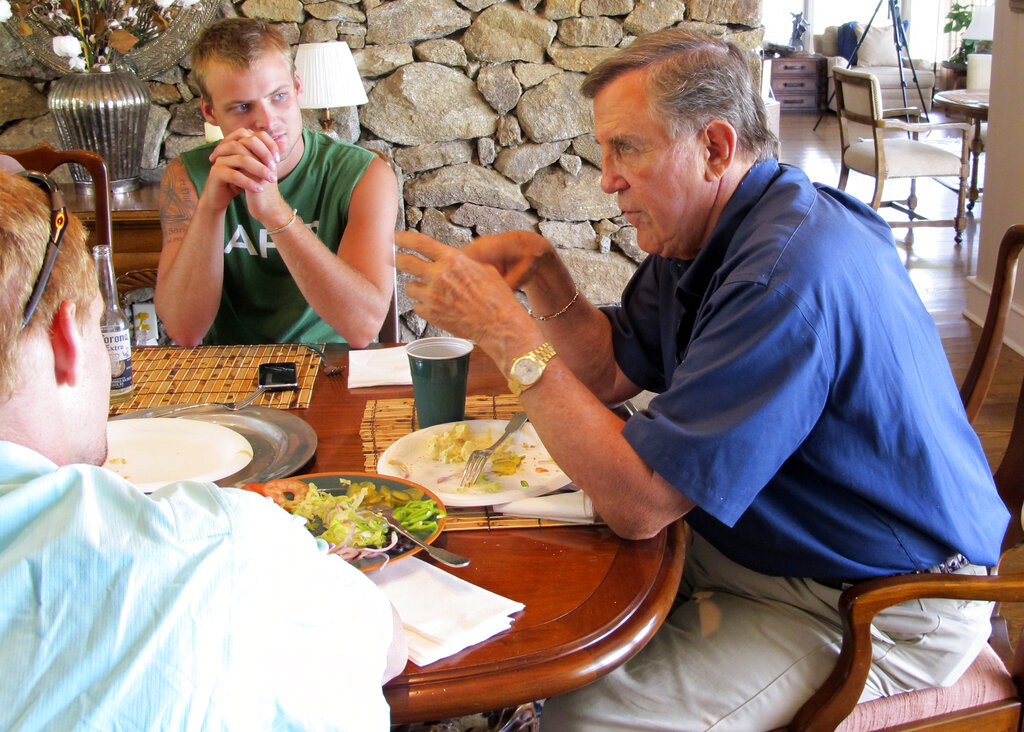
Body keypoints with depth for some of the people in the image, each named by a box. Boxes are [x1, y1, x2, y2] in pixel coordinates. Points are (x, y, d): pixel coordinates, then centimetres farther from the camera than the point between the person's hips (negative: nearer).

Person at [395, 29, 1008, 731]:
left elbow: (638, 502, -30)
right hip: (747, 542, 9)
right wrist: (543, 273, -5)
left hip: (878, 604, -9)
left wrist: (505, 331, -26)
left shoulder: (792, 271, -31)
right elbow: (611, 375, 11)